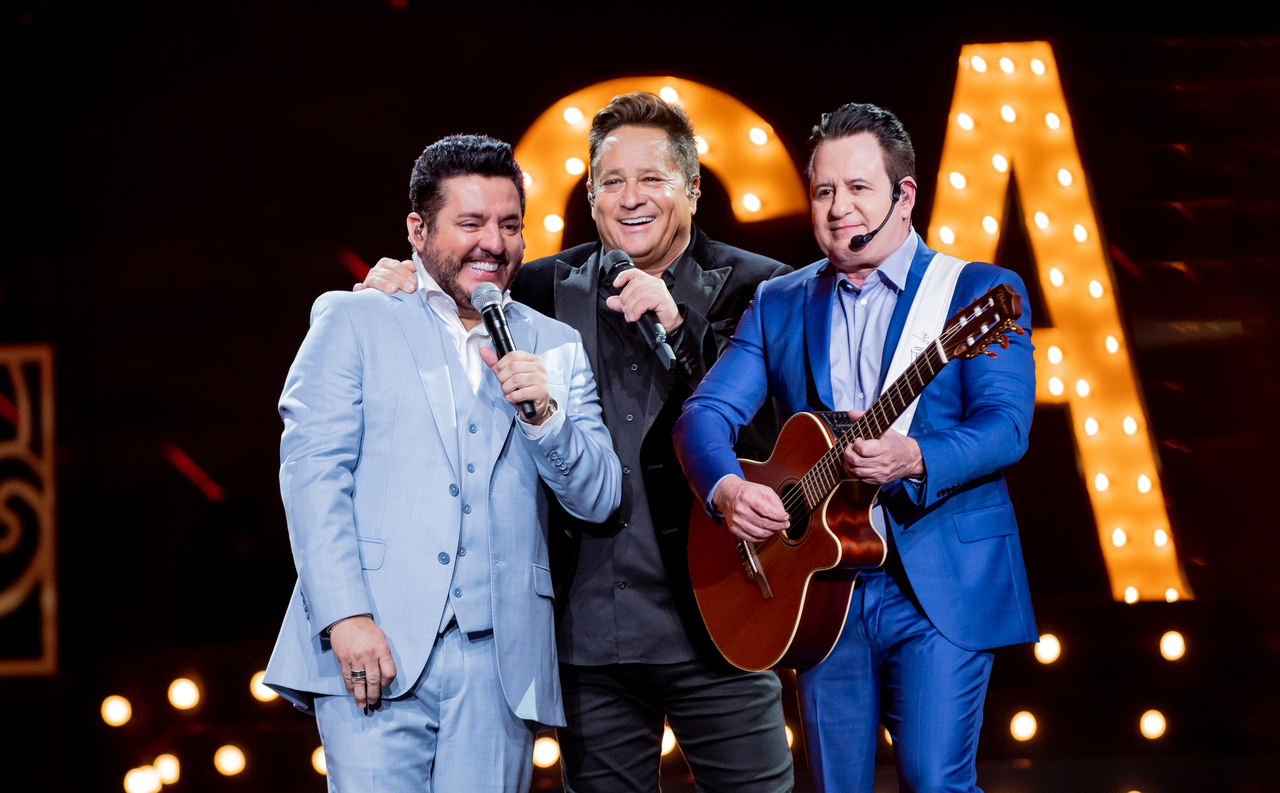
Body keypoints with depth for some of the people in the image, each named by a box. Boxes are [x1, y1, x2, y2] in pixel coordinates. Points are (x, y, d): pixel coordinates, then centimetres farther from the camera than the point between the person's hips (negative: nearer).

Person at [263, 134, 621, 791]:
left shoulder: (554, 347, 17)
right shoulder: (352, 321, 9)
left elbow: (597, 499, 12)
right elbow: (312, 468, -1)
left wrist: (543, 413, -8)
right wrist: (346, 616, -13)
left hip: (499, 661, 3)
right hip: (373, 647, -3)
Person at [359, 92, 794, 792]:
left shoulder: (756, 288, 1)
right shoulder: (546, 289, 8)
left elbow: (769, 436, -10)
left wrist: (679, 328, -20)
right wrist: (407, 285, -2)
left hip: (712, 626, -2)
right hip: (587, 636, 2)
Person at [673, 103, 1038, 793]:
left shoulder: (978, 292, 1)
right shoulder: (778, 304, 13)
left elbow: (1006, 422, -11)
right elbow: (704, 412, 5)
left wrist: (915, 460, -30)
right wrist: (726, 488, -17)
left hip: (941, 584, -4)